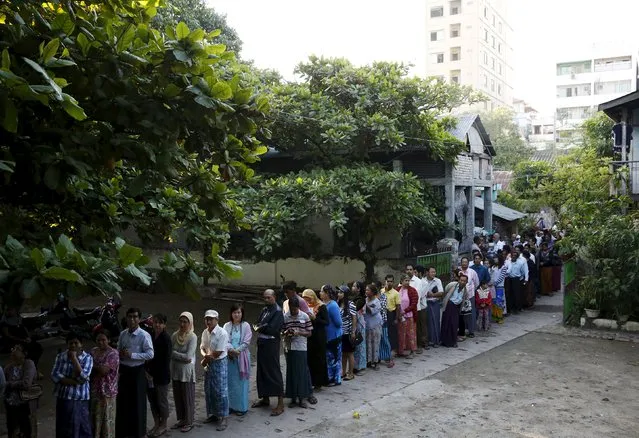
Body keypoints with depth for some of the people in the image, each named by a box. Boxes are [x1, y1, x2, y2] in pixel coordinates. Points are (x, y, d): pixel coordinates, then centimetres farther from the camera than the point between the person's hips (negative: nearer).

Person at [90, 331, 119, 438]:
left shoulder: (113, 353, -14)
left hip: (106, 390, -6)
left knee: (106, 417, 4)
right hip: (93, 389, 7)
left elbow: (104, 370, -22)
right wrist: (98, 368, -10)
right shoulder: (93, 351, 9)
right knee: (94, 416, 15)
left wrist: (93, 366, -8)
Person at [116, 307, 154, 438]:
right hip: (124, 371, 6)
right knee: (122, 402, 14)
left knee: (137, 403, 5)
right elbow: (118, 350, 17)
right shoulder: (123, 334, 4)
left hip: (137, 372, -6)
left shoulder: (144, 335, -15)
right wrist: (120, 354, -6)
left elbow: (150, 354, -19)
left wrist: (132, 355, -23)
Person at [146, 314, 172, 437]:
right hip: (150, 374, 6)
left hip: (161, 375, -6)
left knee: (162, 400, 6)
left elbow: (166, 359, -15)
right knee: (152, 400, 13)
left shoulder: (166, 338, -14)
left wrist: (155, 375, -13)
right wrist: (147, 372, -1)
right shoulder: (150, 336, 4)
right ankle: (156, 424, 28)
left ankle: (163, 425, 21)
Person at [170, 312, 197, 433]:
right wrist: (182, 357, -13)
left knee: (188, 398, 7)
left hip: (187, 372, -5)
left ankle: (189, 422, 20)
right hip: (175, 371, 5)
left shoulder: (193, 337, -14)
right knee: (177, 397, 15)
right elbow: (169, 352, 0)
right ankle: (181, 419, 30)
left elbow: (188, 356, -19)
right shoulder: (174, 335, 0)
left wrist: (174, 353, -12)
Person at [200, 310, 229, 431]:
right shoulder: (205, 332, 2)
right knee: (208, 390, 15)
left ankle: (223, 418, 7)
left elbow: (218, 353, -22)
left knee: (220, 391, -2)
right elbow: (202, 347, 7)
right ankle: (213, 414, 31)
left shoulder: (222, 333, -22)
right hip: (208, 364, 7)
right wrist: (205, 355, -16)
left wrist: (205, 359, -8)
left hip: (220, 364, -7)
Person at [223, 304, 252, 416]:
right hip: (230, 357, 2)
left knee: (241, 382, 2)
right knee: (231, 382, 7)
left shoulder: (246, 326, -1)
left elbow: (246, 342, -6)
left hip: (242, 356, -2)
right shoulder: (227, 326, 4)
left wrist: (237, 350, -14)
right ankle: (231, 405, 18)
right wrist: (231, 349, -19)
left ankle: (242, 407, 10)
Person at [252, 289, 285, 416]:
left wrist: (260, 328, -6)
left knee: (274, 372, -5)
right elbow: (258, 324, 12)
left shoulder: (278, 312, -12)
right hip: (262, 343, 8)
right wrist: (263, 327, -8)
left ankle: (280, 403, 0)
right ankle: (265, 398, 29)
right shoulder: (264, 310, 13)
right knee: (262, 371, 15)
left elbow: (272, 329, -20)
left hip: (271, 345, -8)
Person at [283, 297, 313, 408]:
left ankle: (301, 398, 12)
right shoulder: (285, 317, 0)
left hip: (301, 348, -1)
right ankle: (293, 398, 15)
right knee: (291, 372, 5)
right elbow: (282, 332, 9)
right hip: (290, 348, 1)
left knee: (302, 372, 1)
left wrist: (299, 333, -15)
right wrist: (286, 333, -13)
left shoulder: (305, 316, -2)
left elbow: (309, 333, 1)